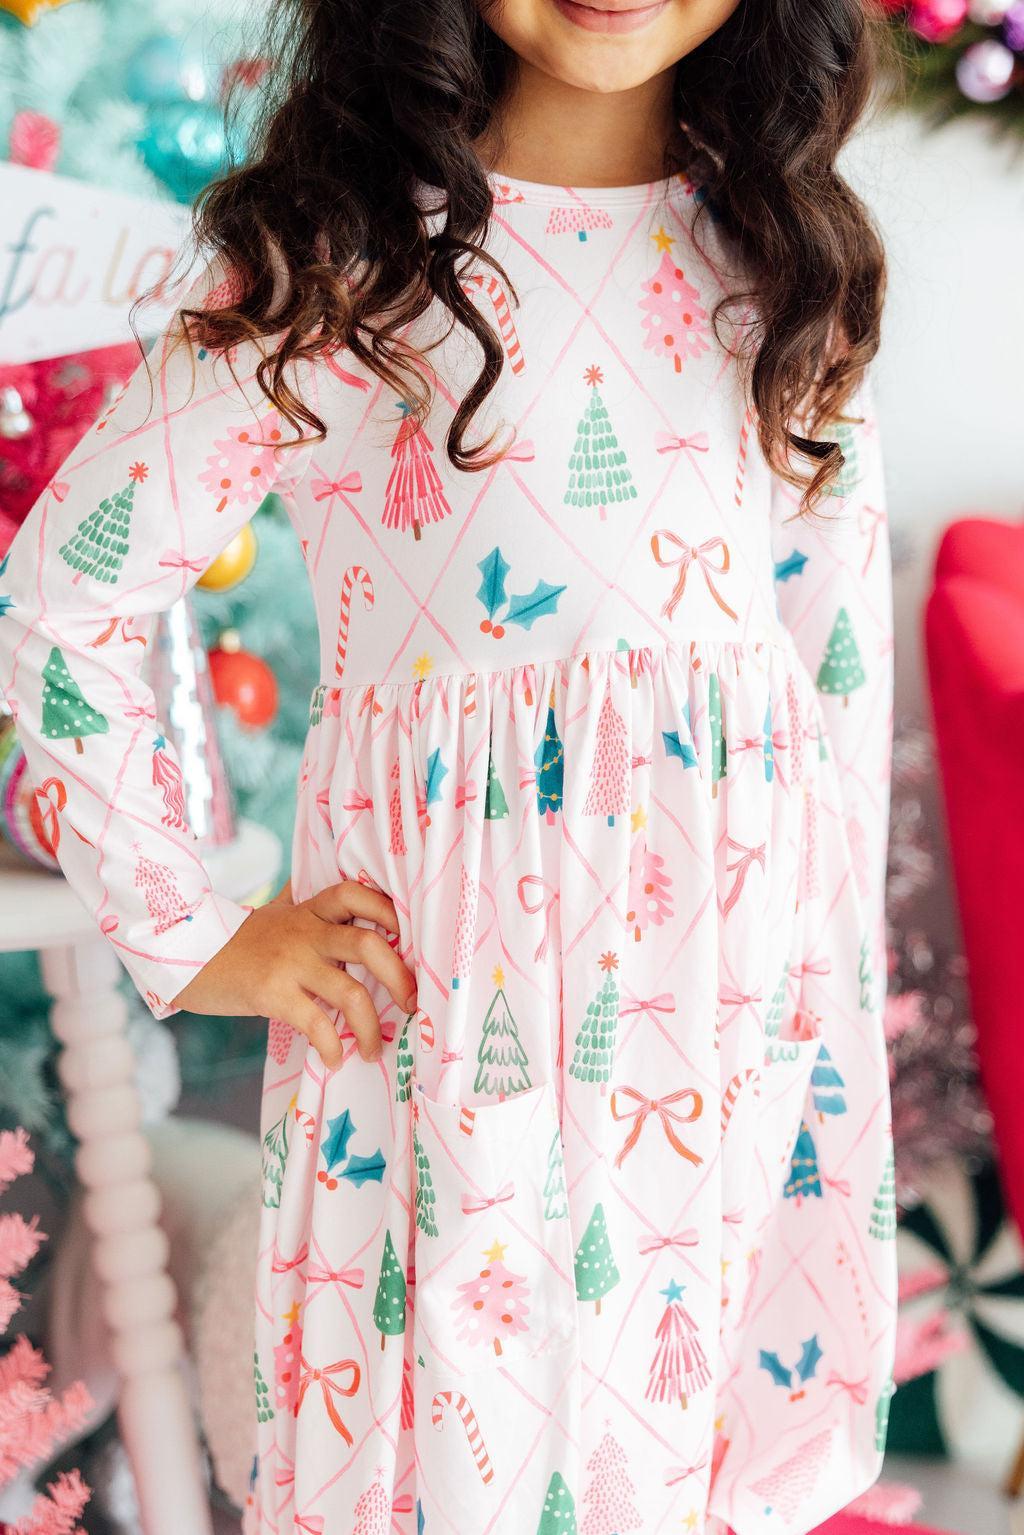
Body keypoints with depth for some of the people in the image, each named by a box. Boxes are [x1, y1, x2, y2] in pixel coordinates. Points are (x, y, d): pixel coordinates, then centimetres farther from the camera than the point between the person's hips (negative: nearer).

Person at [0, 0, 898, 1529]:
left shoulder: (784, 258, 5)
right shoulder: (334, 257, -8)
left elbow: (842, 670, 9)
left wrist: (835, 1007, 8)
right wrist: (192, 942, -4)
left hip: (732, 992, 4)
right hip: (441, 988, -3)